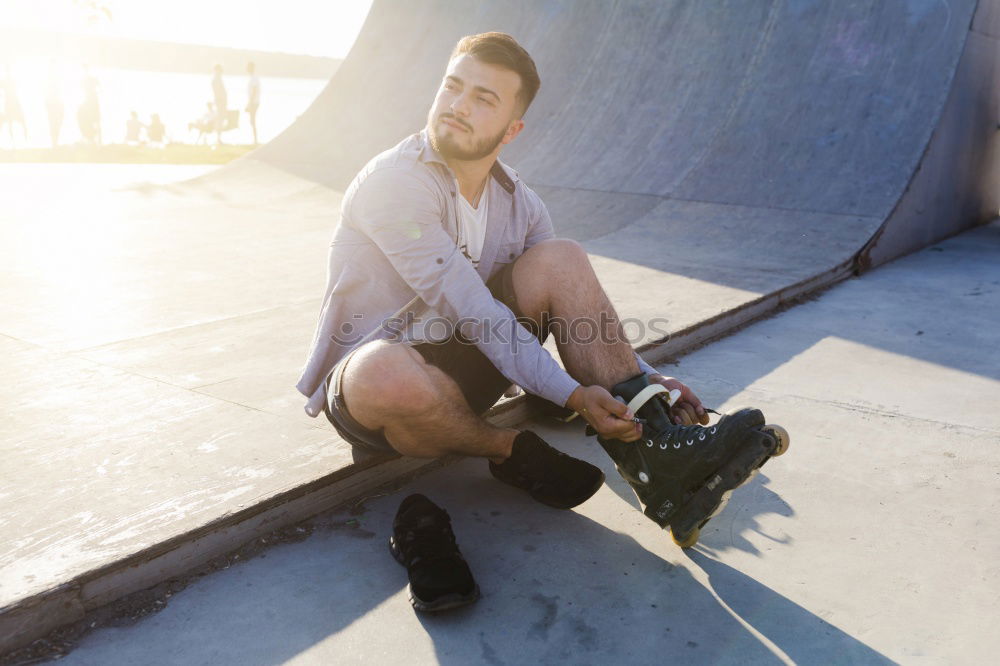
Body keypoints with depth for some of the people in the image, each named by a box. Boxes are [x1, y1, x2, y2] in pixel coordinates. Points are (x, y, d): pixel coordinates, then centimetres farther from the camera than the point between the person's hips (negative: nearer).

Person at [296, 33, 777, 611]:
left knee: (562, 259, -13)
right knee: (389, 369, -43)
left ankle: (655, 453, -21)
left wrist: (644, 376, -5)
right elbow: (471, 310, -25)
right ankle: (515, 453, -11)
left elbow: (575, 309, 8)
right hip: (366, 389, -5)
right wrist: (571, 394, -29)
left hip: (463, 368, 6)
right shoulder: (394, 182, -18)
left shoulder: (518, 203, 3)